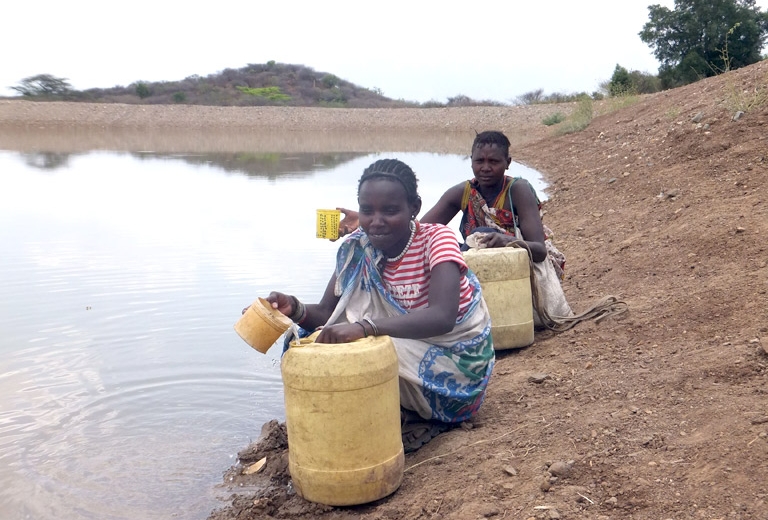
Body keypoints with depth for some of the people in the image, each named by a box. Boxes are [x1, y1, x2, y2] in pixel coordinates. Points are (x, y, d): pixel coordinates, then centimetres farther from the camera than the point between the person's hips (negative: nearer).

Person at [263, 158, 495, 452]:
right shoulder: (358, 248, -4)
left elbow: (442, 317, -35)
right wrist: (295, 310, -27)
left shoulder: (435, 238, -19)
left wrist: (364, 327, -47)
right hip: (405, 348, 5)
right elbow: (327, 314, -4)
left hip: (454, 357, -5)